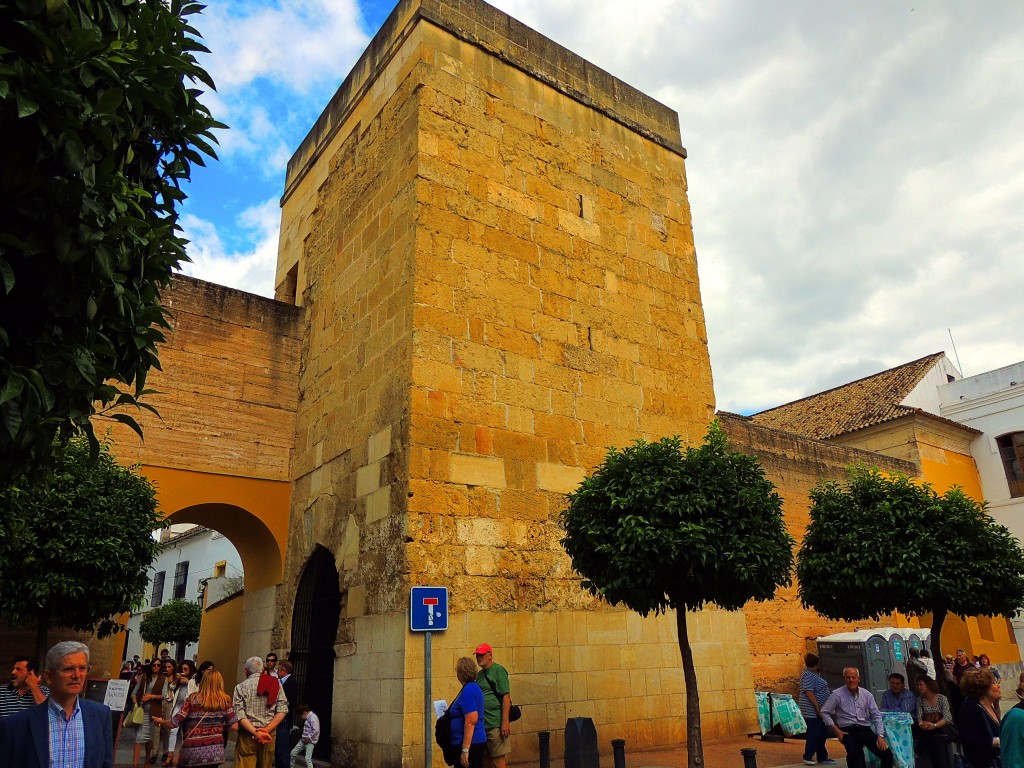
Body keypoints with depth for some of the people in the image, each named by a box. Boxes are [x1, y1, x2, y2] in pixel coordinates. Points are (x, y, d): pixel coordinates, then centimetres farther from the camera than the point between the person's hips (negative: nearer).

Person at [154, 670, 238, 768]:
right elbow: (234, 726, -6)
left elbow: (174, 723, -7)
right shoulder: (224, 701, -4)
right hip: (214, 751, 1)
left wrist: (160, 722, 13)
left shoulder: (193, 699, -8)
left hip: (192, 752, -1)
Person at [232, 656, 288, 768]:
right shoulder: (275, 684, 4)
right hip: (269, 735, 2)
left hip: (248, 734, -2)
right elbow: (282, 710, -5)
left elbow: (239, 715, -10)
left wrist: (255, 732, -14)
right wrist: (267, 729, -8)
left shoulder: (241, 687, 0)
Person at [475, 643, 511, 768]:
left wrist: (505, 722, -19)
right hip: (483, 724, 8)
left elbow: (506, 696, -14)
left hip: (495, 724, -8)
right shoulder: (480, 674, 16)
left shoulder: (498, 670, -8)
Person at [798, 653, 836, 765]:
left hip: (818, 711, 10)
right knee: (814, 733, -5)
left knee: (821, 734, 13)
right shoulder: (808, 674, -17)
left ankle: (822, 757, 18)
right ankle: (808, 757, 3)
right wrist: (817, 706, -25)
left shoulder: (813, 674, 16)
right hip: (813, 711, -10)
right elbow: (809, 691, -24)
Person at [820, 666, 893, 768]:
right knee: (854, 754, -34)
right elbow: (825, 713, 0)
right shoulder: (837, 694, -3)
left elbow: (876, 715, 9)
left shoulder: (867, 694, 8)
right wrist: (837, 731, -6)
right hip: (848, 731, -4)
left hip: (865, 730, 4)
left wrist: (880, 735, -3)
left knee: (887, 754, -12)